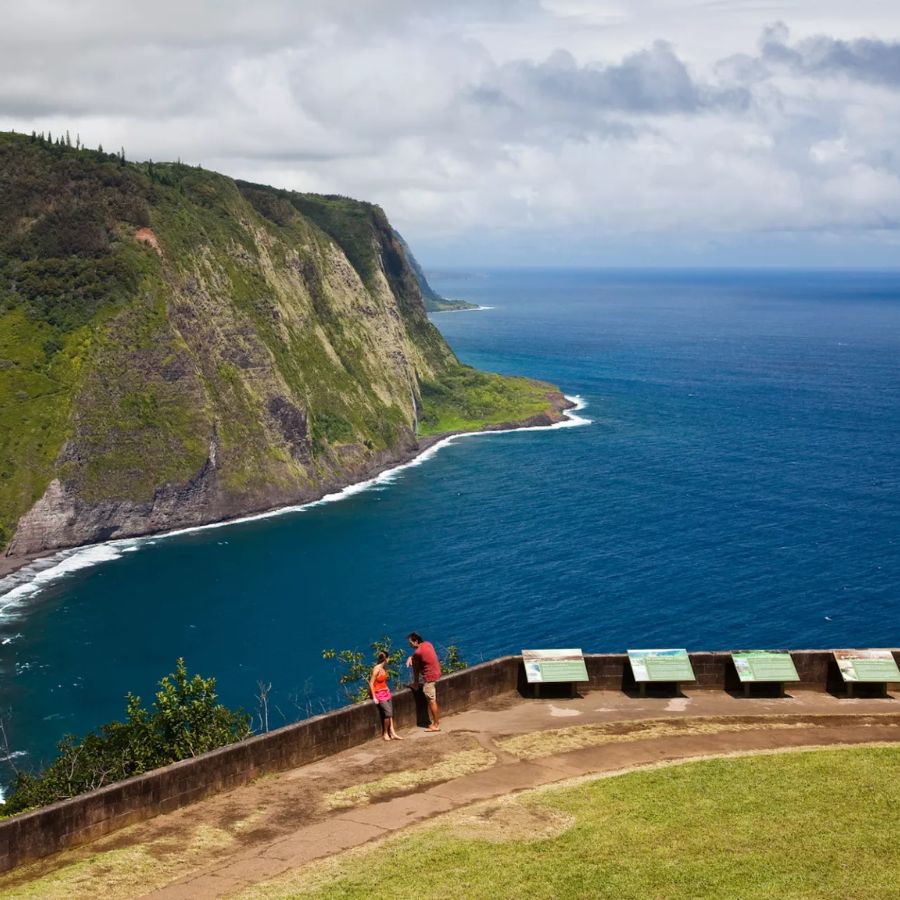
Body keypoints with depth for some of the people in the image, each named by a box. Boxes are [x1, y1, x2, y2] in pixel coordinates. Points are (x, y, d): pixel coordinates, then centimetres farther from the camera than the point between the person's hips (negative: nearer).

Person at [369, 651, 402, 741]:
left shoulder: (382, 668, 7)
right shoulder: (376, 669, -17)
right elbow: (371, 683, -16)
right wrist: (374, 697, -16)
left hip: (386, 692, 8)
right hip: (379, 694, -8)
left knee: (390, 713, 1)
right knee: (388, 712, -16)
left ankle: (392, 733, 2)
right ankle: (385, 733, -4)